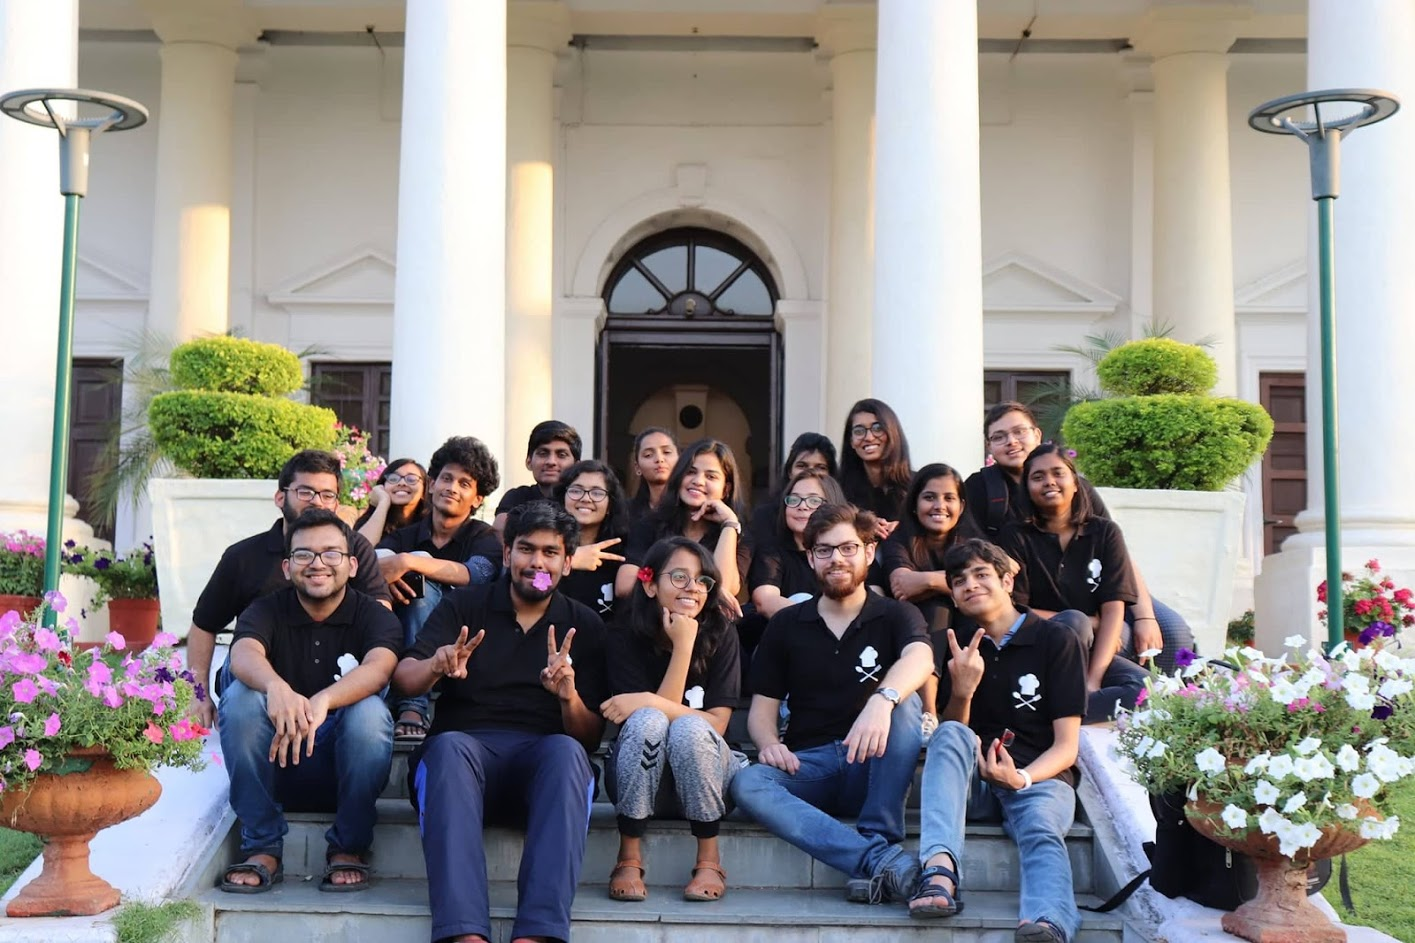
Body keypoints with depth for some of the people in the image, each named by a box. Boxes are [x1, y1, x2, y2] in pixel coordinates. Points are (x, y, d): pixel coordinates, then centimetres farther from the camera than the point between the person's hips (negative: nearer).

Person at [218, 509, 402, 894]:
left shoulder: (374, 617, -3)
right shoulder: (266, 611, 0)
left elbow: (379, 668, -26)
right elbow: (244, 654, -23)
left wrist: (322, 701, -47)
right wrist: (276, 687, -48)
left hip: (346, 772, -1)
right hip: (275, 770, 1)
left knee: (369, 709, -30)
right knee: (240, 696, -24)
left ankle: (349, 849, -14)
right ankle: (263, 849, -19)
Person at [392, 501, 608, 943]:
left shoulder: (585, 626, 15)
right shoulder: (464, 606, 14)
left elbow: (590, 737, 9)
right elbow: (403, 679, 0)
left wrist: (569, 696, -14)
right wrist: (437, 666, -24)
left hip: (543, 761, 0)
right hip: (463, 747, 0)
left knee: (567, 752, -34)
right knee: (449, 747, -35)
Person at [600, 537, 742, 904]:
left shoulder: (720, 634, -6)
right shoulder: (626, 637, -7)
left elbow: (717, 723, -14)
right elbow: (651, 720, -17)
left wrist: (649, 701, -25)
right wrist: (683, 645, -21)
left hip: (705, 776, 0)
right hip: (638, 780, 0)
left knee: (689, 729, -32)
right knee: (648, 720, -31)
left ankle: (709, 860, -20)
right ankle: (629, 859, -24)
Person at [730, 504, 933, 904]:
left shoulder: (895, 617, 5)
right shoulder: (786, 625, 13)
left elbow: (920, 658, -19)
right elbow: (762, 707, 10)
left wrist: (882, 699, -41)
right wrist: (769, 743, -15)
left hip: (871, 767, -1)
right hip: (808, 766, 2)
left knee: (904, 702, -30)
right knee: (746, 784, -30)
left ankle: (876, 842, -31)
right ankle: (887, 860, -40)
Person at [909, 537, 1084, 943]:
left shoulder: (1055, 641, 1)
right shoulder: (959, 650, 12)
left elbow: (1066, 746, -3)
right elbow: (949, 740, 9)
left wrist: (1023, 777, -24)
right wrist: (962, 691, -11)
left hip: (1040, 776, -3)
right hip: (975, 779, 3)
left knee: (1040, 829, -35)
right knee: (951, 734, -29)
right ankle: (940, 869, -47)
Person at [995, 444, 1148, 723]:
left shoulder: (1104, 533, 8)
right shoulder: (1015, 538, 3)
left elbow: (1113, 610, -2)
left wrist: (1094, 679, -16)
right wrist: (1088, 624, -8)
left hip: (1093, 650, 3)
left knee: (1149, 688, -27)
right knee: (1074, 622, -35)